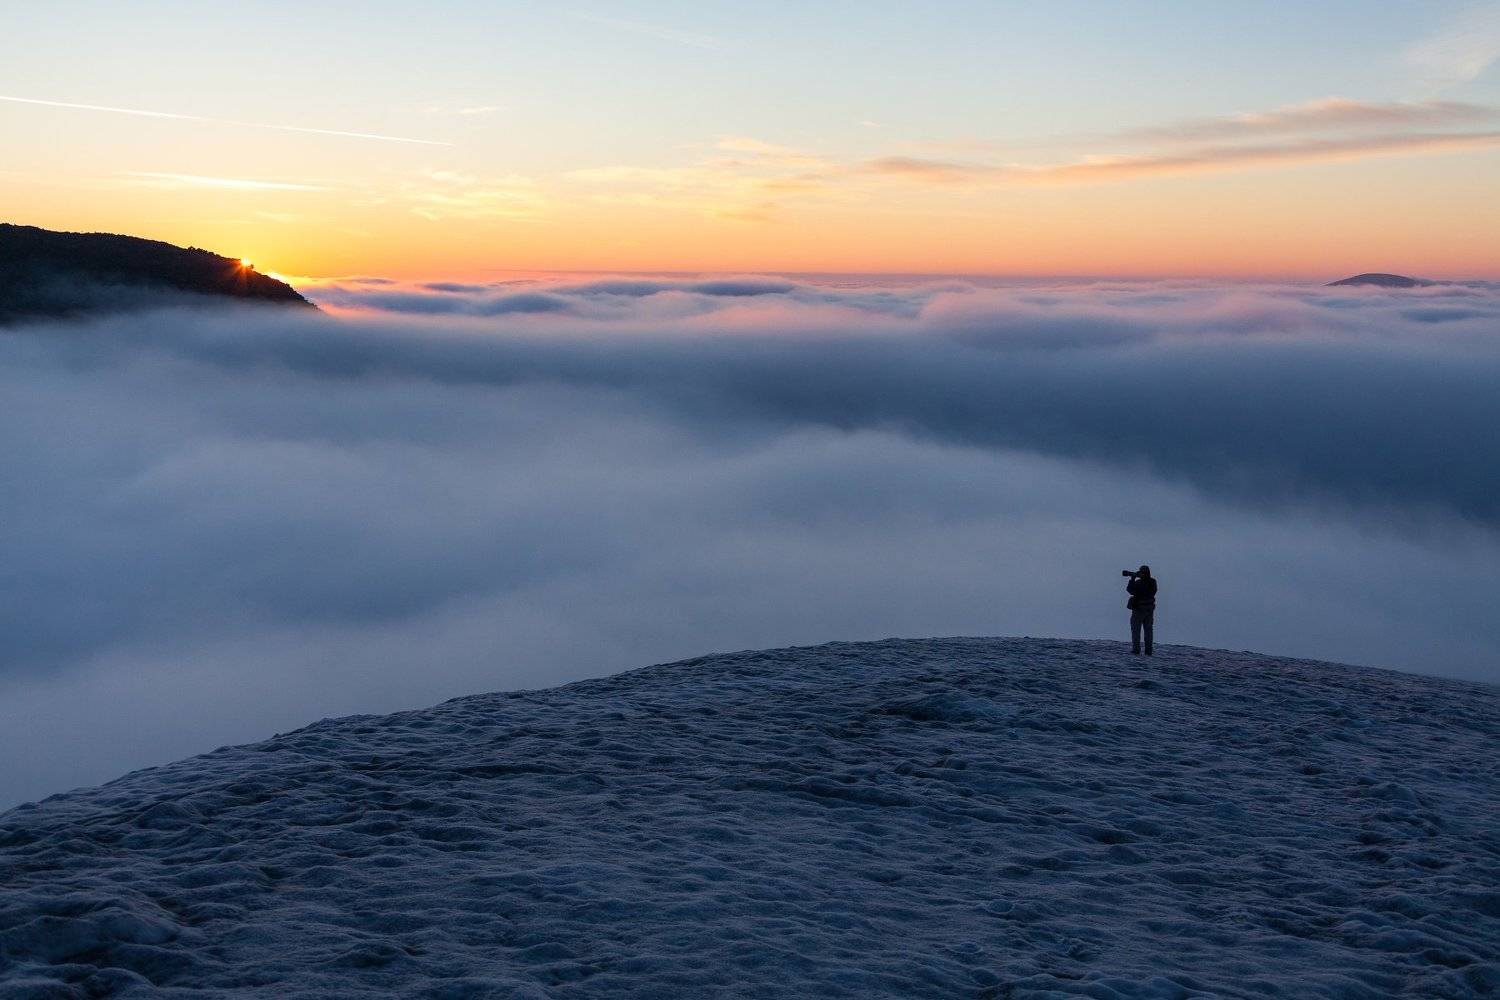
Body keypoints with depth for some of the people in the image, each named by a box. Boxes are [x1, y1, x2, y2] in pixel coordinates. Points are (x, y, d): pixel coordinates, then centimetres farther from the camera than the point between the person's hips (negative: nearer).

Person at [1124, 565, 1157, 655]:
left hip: (1139, 608, -6)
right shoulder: (1153, 582, 1)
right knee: (1148, 630, 11)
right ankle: (1148, 651, 11)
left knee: (1136, 629, 1)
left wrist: (1132, 579, -6)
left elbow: (1130, 590, -12)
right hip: (1150, 608, 6)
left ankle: (1136, 650, -4)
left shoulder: (1139, 582, -19)